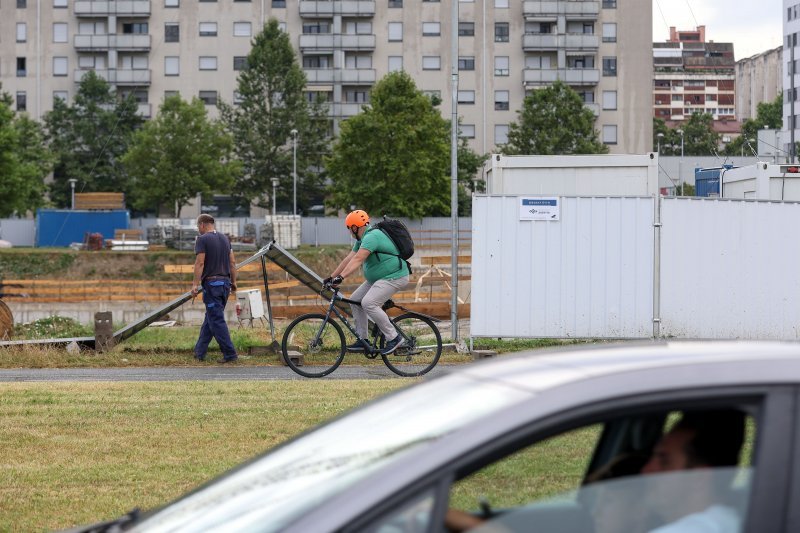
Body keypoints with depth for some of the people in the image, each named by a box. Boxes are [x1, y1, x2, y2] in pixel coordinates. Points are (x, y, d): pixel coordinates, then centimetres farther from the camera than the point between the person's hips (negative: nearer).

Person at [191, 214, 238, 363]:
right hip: (225, 283, 8)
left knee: (216, 320, -6)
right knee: (210, 318, 15)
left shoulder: (203, 239, -8)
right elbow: (232, 262, 13)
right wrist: (234, 281, 18)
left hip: (211, 283, -8)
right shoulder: (225, 239, 13)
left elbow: (200, 263, -16)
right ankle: (199, 352, 20)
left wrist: (196, 284, -16)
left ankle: (230, 354, -11)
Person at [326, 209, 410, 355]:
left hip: (394, 277, -11)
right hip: (379, 278, 11)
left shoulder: (372, 237, -20)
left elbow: (357, 260, -32)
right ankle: (362, 340, 12)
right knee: (355, 300, 7)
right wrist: (331, 277, 10)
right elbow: (348, 259, 13)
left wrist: (341, 277, -39)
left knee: (368, 303, -24)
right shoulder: (362, 239, 12)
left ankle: (394, 338, -17)